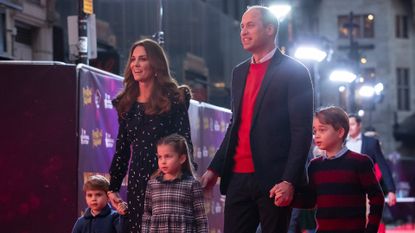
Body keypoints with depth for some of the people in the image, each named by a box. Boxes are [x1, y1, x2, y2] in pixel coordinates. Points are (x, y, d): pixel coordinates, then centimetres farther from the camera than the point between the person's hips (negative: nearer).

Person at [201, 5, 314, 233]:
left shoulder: (294, 72, -4)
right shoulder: (240, 72, 18)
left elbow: (302, 131, -9)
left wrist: (289, 180, -17)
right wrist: (215, 168, 12)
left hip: (273, 179, -6)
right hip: (238, 177, 6)